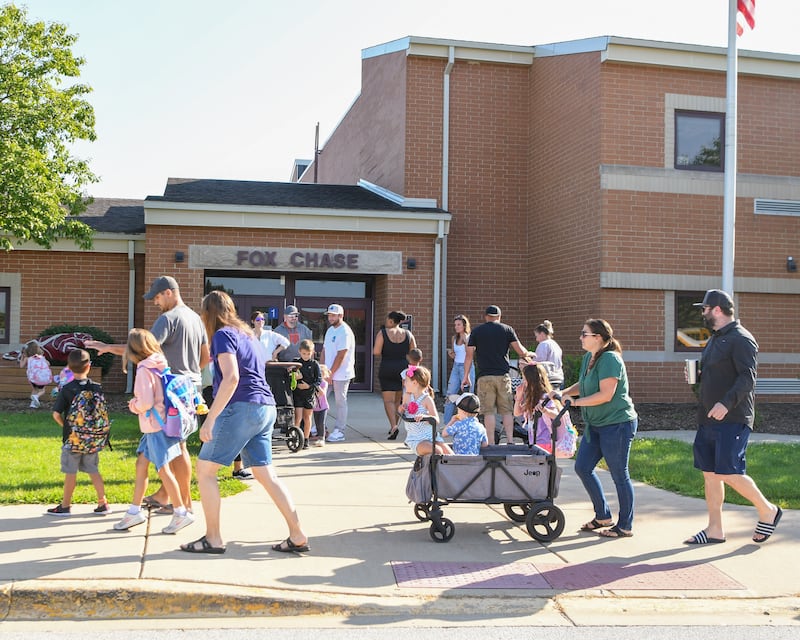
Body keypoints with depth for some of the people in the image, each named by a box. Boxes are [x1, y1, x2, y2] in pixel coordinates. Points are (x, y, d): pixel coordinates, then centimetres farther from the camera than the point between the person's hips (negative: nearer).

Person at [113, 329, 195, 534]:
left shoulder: (144, 370, -17)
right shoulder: (160, 365, 9)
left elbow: (145, 402, -21)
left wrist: (133, 404, -2)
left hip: (156, 426, -9)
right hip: (157, 424, 9)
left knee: (163, 469, -2)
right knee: (141, 464, 15)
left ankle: (181, 513, 5)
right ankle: (134, 511, 23)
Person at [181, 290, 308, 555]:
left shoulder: (223, 335, -5)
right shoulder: (247, 334, 22)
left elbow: (231, 378, -19)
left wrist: (210, 419, -20)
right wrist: (214, 411, 34)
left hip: (242, 408, -9)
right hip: (266, 408, 9)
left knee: (204, 469, 1)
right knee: (266, 475, 9)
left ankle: (213, 538, 3)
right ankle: (297, 536, 6)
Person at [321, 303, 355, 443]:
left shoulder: (345, 332, -14)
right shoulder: (330, 330, 13)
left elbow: (340, 356, -17)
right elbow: (324, 350, 15)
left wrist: (331, 373, -16)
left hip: (341, 373, -8)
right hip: (329, 372, 8)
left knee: (340, 402, -1)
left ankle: (339, 431, 6)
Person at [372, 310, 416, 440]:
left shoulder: (383, 333, -7)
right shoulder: (408, 334, 2)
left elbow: (376, 352, -13)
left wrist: (385, 351, 7)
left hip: (387, 370, -3)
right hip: (404, 369, 4)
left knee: (388, 400, -2)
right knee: (398, 399, 17)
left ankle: (394, 426, -20)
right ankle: (393, 426, 24)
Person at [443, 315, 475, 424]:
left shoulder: (470, 337, -6)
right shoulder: (454, 338, 12)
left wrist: (465, 340, -18)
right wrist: (450, 353, -4)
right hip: (456, 367, 6)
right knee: (450, 396, 1)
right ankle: (447, 423, 4)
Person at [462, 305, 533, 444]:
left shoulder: (476, 331, 7)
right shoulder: (507, 330, 6)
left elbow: (469, 355, 5)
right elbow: (521, 351, 2)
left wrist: (466, 376, 12)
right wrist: (528, 354, 24)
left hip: (484, 376, -1)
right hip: (503, 375, 1)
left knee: (489, 411, 0)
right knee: (507, 411, 7)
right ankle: (510, 441, 2)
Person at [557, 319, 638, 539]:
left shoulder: (610, 359, -19)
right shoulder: (588, 357, 9)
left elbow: (606, 395, -24)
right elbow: (582, 385, 20)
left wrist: (576, 401, -18)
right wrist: (563, 393, 4)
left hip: (617, 423, -10)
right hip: (596, 424, 10)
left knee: (619, 475, 0)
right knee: (582, 467, 10)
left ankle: (625, 526, 13)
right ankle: (603, 516, 24)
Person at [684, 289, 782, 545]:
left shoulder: (741, 339, -12)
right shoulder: (715, 339, 18)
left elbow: (747, 378, -21)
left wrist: (726, 403, -31)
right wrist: (697, 376, 8)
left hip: (732, 419, -9)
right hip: (710, 419, 9)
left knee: (729, 473, -11)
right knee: (710, 473, 8)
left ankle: (768, 511, 11)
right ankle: (715, 529, 15)